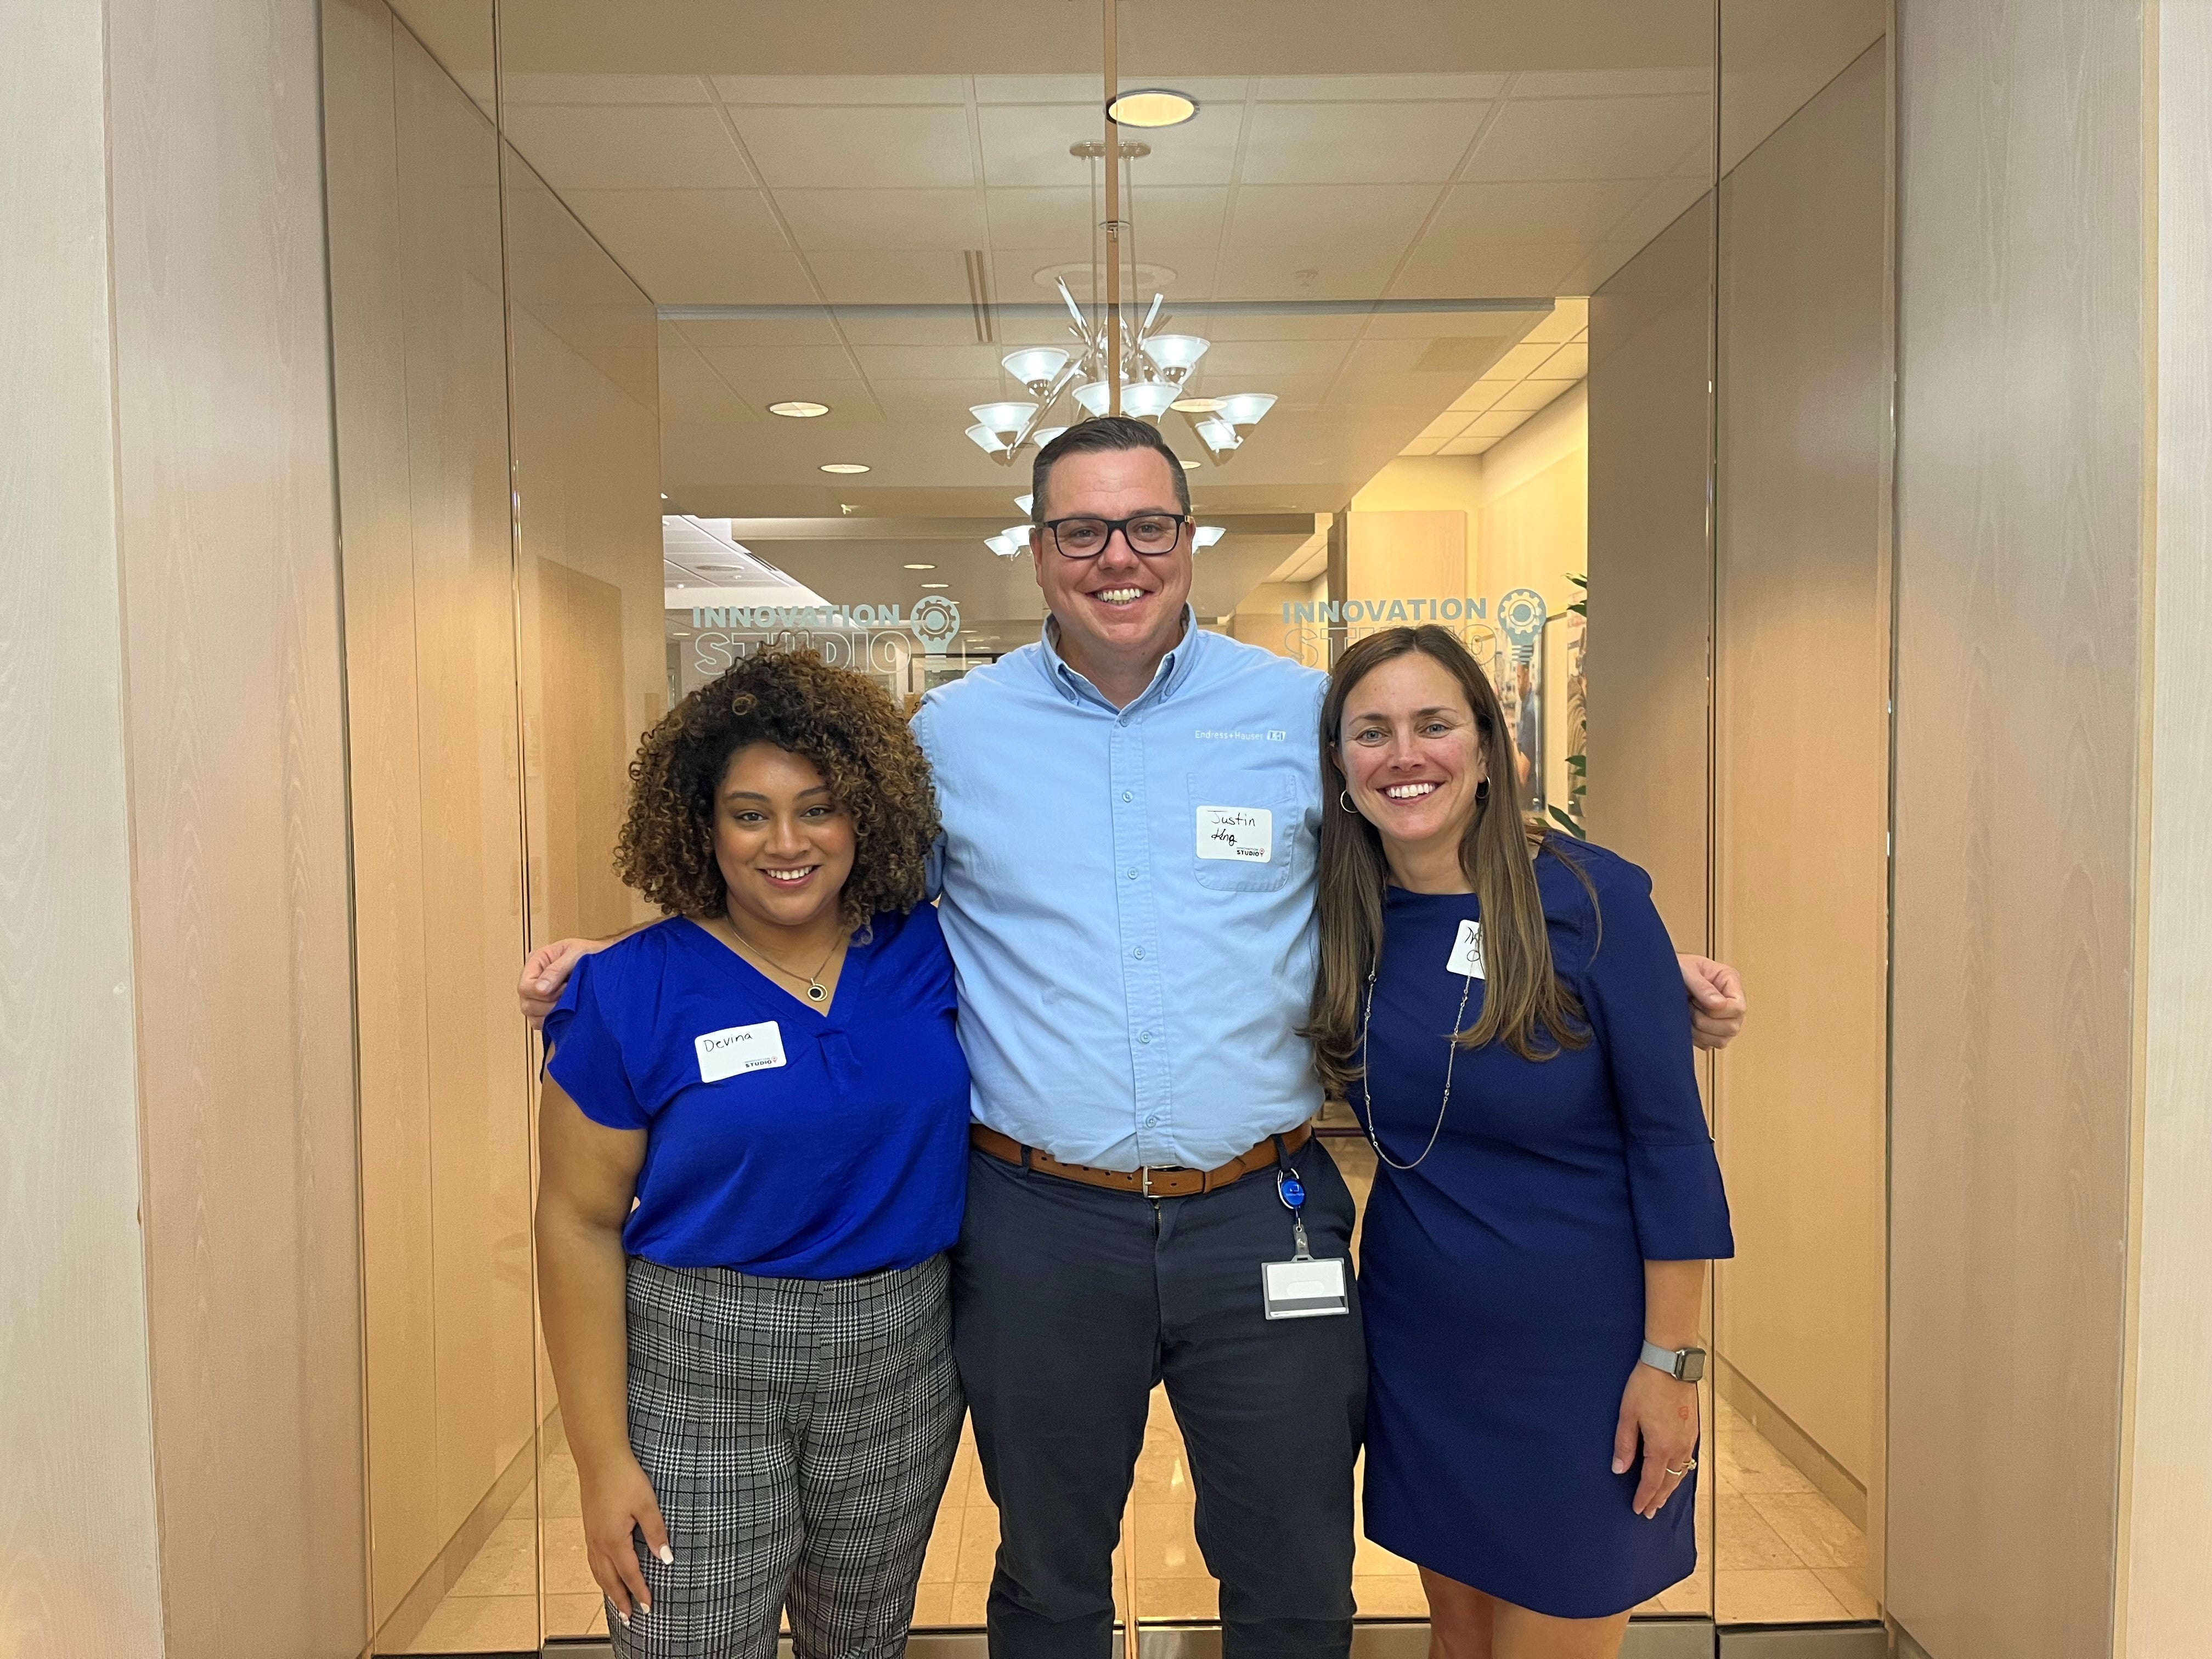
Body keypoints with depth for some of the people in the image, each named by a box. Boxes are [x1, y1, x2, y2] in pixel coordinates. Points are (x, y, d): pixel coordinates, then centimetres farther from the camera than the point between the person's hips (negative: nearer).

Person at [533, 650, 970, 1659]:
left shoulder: (930, 953, -4)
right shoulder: (634, 994, -10)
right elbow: (580, 1223, -7)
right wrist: (603, 1458, -7)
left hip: (899, 1368, 3)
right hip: (694, 1378, -3)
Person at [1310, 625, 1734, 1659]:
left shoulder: (1591, 901, -17)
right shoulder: (1342, 914, -6)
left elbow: (1670, 1141, -13)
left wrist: (1671, 1363, -11)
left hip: (1577, 1351, -3)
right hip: (1418, 1345, 4)